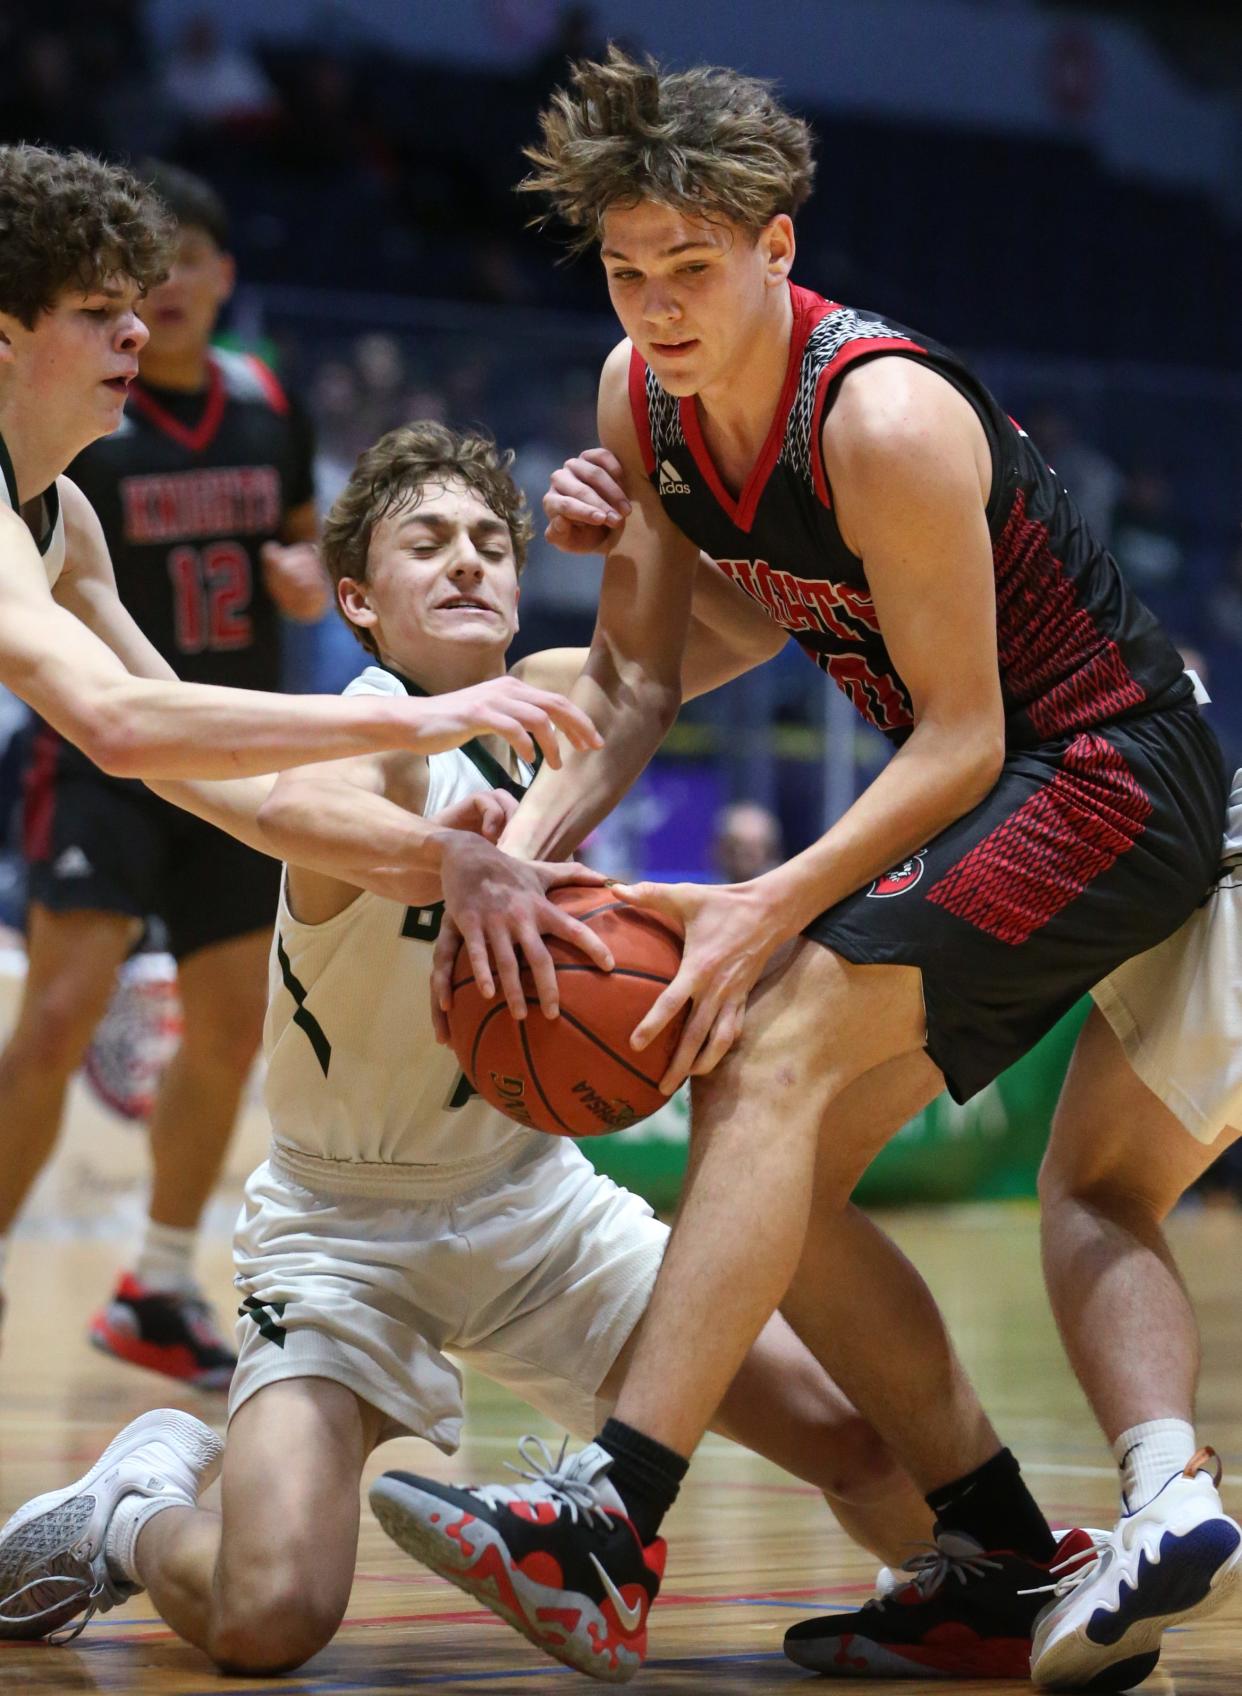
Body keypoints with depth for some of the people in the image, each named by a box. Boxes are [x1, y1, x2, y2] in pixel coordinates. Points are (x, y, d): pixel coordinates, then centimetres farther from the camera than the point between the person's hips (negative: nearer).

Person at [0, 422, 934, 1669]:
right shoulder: (382, 739, -22)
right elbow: (297, 805, -47)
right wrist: (448, 856, -68)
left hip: (533, 1196, 5)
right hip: (344, 1224, -5)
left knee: (874, 1456, -8)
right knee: (269, 1617, -23)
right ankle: (136, 1509, 10)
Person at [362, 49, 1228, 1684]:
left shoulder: (885, 419, -25)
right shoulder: (640, 394, -1)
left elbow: (963, 738, -22)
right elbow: (632, 681, 3)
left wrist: (777, 907, -30)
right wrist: (513, 852, -14)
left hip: (1109, 777, -9)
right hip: (989, 795, 9)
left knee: (774, 1052, -25)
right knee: (770, 1155, 3)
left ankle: (609, 1515, -33)